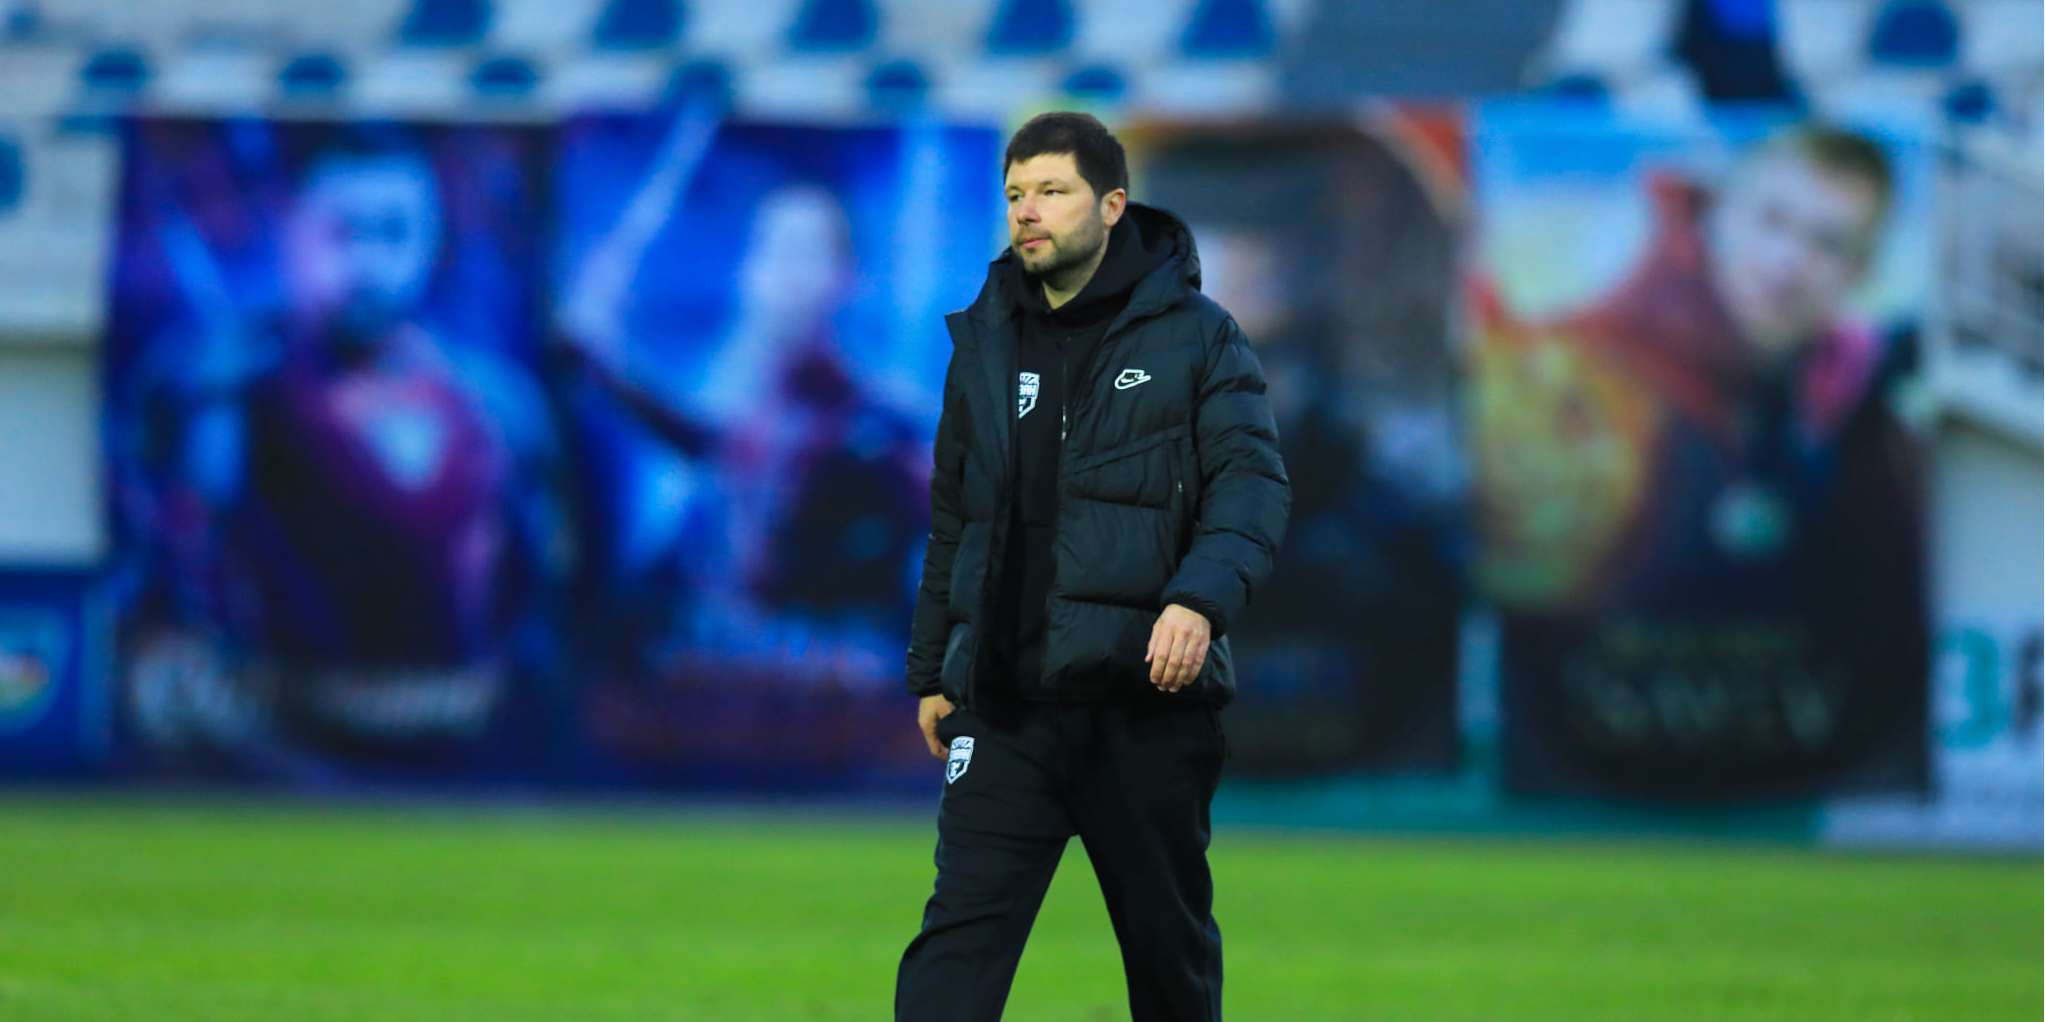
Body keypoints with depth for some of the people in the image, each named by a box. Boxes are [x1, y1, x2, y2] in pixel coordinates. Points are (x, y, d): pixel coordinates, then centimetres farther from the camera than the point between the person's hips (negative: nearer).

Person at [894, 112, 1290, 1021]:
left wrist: (1202, 598, -28)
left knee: (1171, 940, 10)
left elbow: (1254, 485, -11)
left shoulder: (1194, 335, -1)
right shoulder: (986, 342, 12)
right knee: (962, 930, -10)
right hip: (1006, 706, 2)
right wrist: (931, 671, 19)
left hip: (1149, 703, -2)